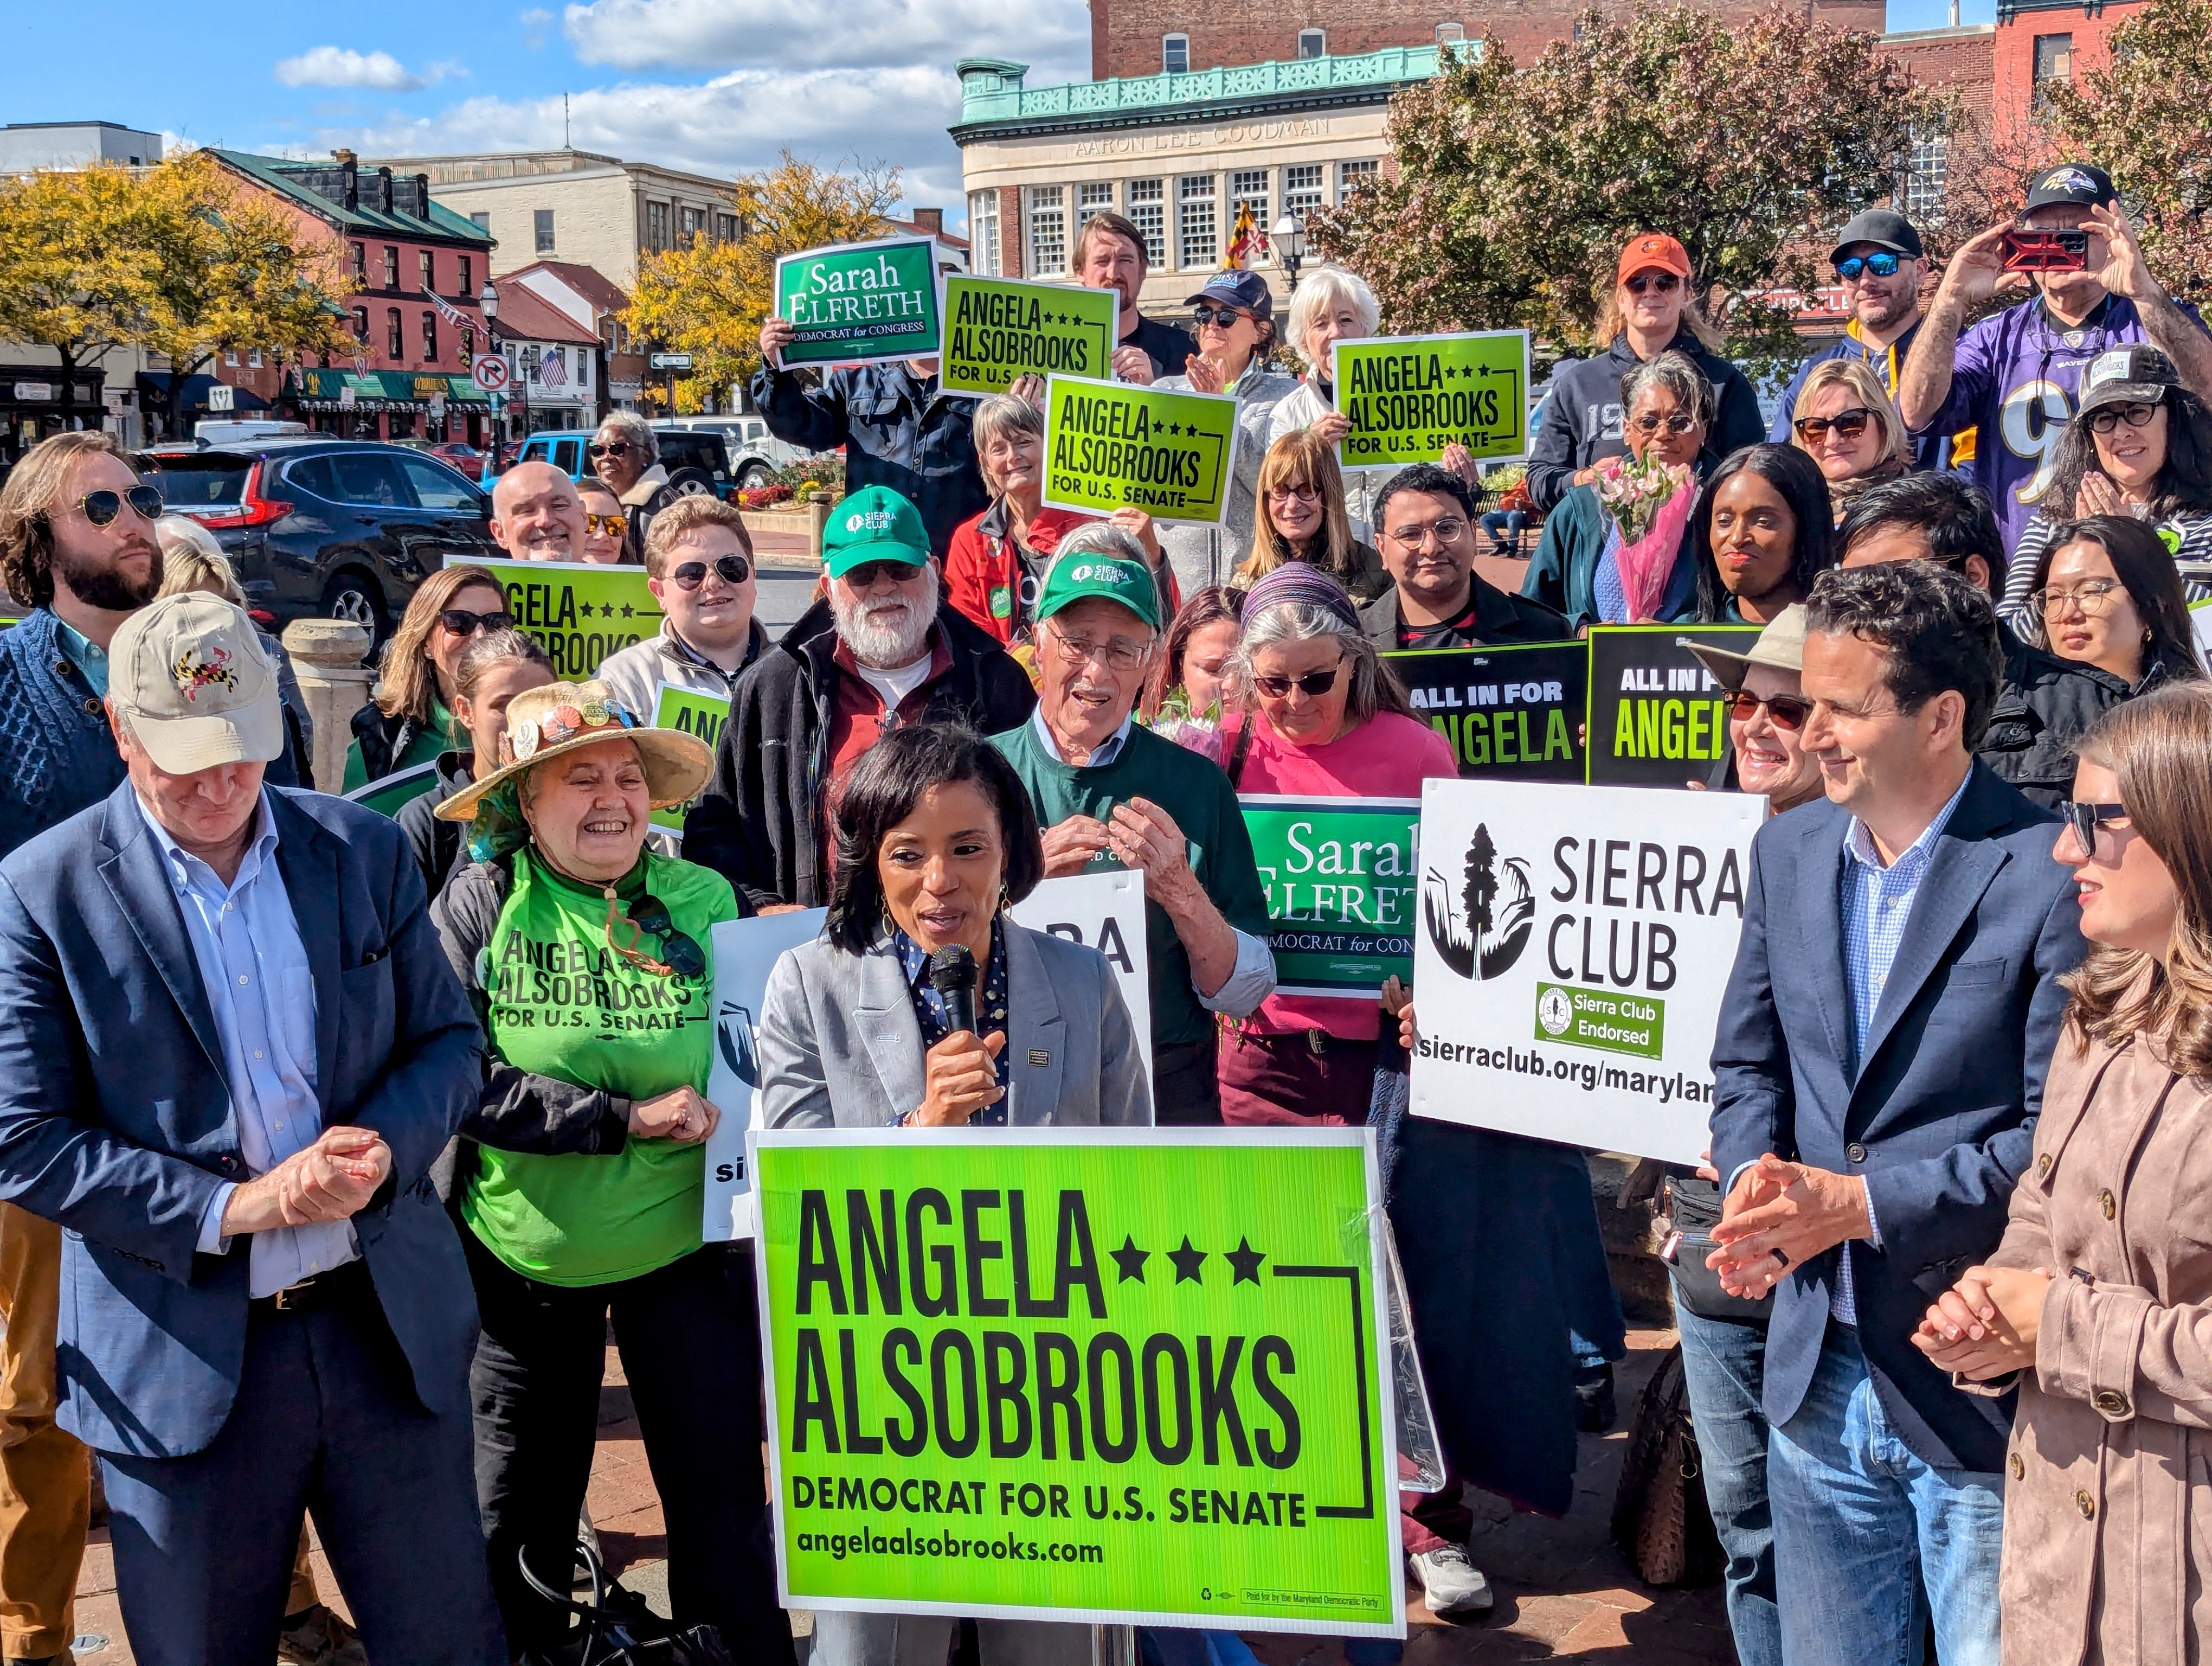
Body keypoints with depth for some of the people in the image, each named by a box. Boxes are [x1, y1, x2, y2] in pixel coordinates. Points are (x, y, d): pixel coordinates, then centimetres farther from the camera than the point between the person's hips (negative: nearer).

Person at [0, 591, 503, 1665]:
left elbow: (447, 1039, 7)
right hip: (185, 1361, -2)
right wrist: (235, 1207, -17)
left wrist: (384, 1147, -14)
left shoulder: (366, 850, 2)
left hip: (392, 1325, 2)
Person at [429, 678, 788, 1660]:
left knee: (723, 1510, 8)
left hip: (683, 1246, 0)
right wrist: (623, 1118, -22)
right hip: (519, 1251, 0)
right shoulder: (479, 903, -8)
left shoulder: (703, 901, -5)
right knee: (517, 1520, 16)